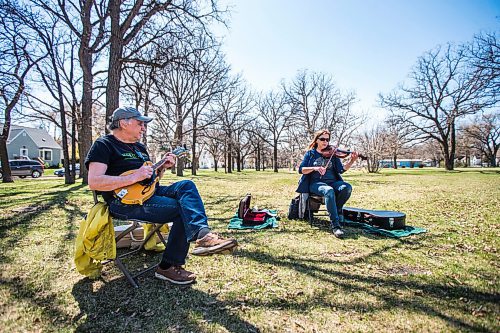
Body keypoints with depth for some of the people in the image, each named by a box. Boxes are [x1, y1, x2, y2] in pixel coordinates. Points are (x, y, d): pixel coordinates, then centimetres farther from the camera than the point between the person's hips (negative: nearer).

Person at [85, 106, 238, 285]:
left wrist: (162, 167, 7)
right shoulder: (103, 145, -3)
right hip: (124, 200, -8)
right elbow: (94, 182, -17)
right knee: (184, 210, -22)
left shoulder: (140, 147, 23)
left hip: (148, 191, 8)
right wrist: (134, 177, -22)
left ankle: (202, 235, -32)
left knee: (187, 185, -17)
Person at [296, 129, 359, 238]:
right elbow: (301, 170, -2)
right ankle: (335, 225, -32)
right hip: (316, 183, -3)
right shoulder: (310, 153, 9)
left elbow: (341, 170, 2)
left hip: (332, 182, 3)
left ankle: (335, 211, -4)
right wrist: (315, 168, -18)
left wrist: (352, 161, -15)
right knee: (329, 191, -36)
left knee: (347, 187, -28)